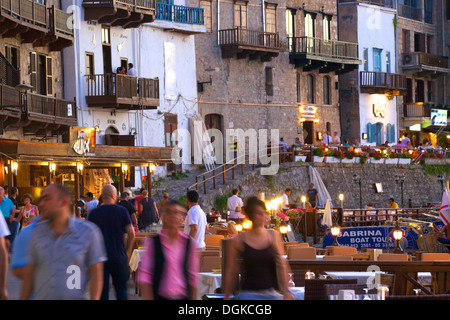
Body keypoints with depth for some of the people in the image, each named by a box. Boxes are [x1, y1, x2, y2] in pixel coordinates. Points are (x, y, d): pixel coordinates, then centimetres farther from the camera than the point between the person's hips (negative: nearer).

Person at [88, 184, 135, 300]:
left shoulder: (94, 213, -1)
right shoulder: (122, 211, -4)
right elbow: (131, 233, -7)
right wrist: (128, 251, 6)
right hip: (119, 256, 0)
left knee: (102, 291, 7)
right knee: (121, 288, 11)